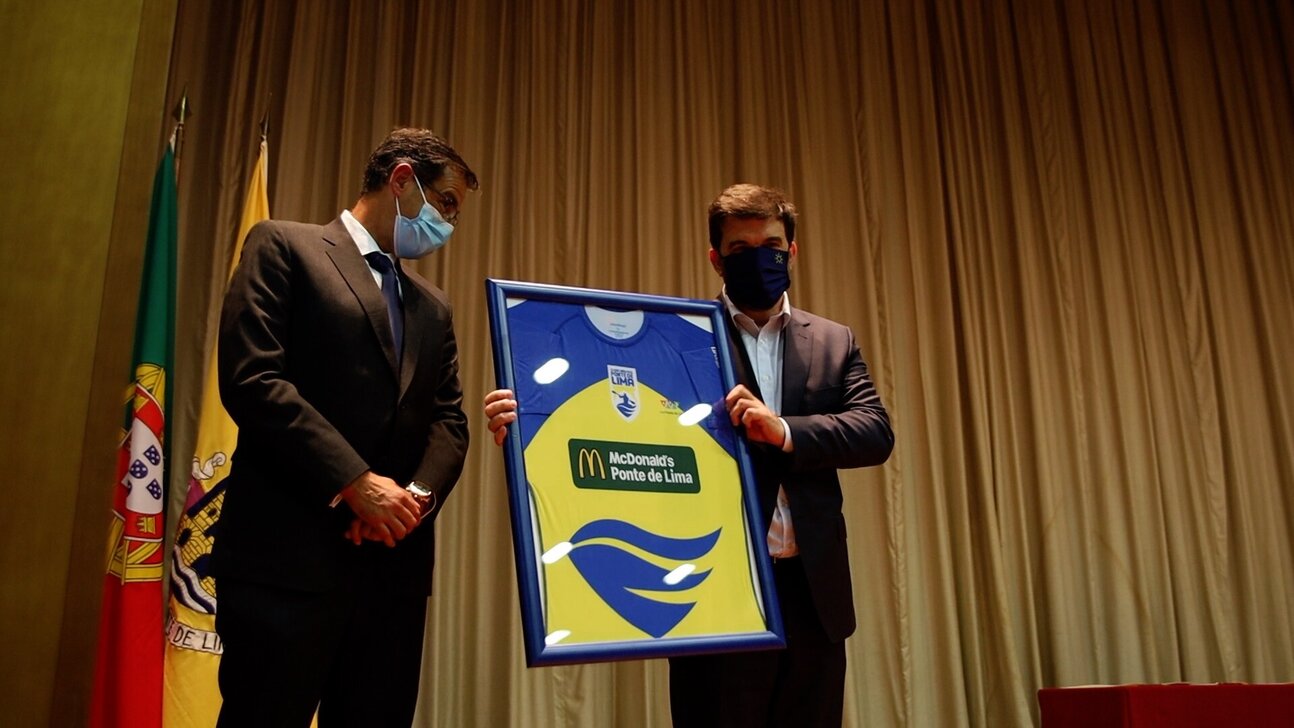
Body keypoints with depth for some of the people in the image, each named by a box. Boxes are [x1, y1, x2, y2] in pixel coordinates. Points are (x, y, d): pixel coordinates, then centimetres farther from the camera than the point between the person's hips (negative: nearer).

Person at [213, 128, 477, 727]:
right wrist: (354, 481, -15)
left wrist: (420, 493, -8)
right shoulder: (285, 247, 4)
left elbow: (449, 419, 14)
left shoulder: (433, 306, 22)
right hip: (291, 549, -6)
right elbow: (251, 379, -9)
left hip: (395, 560, 6)